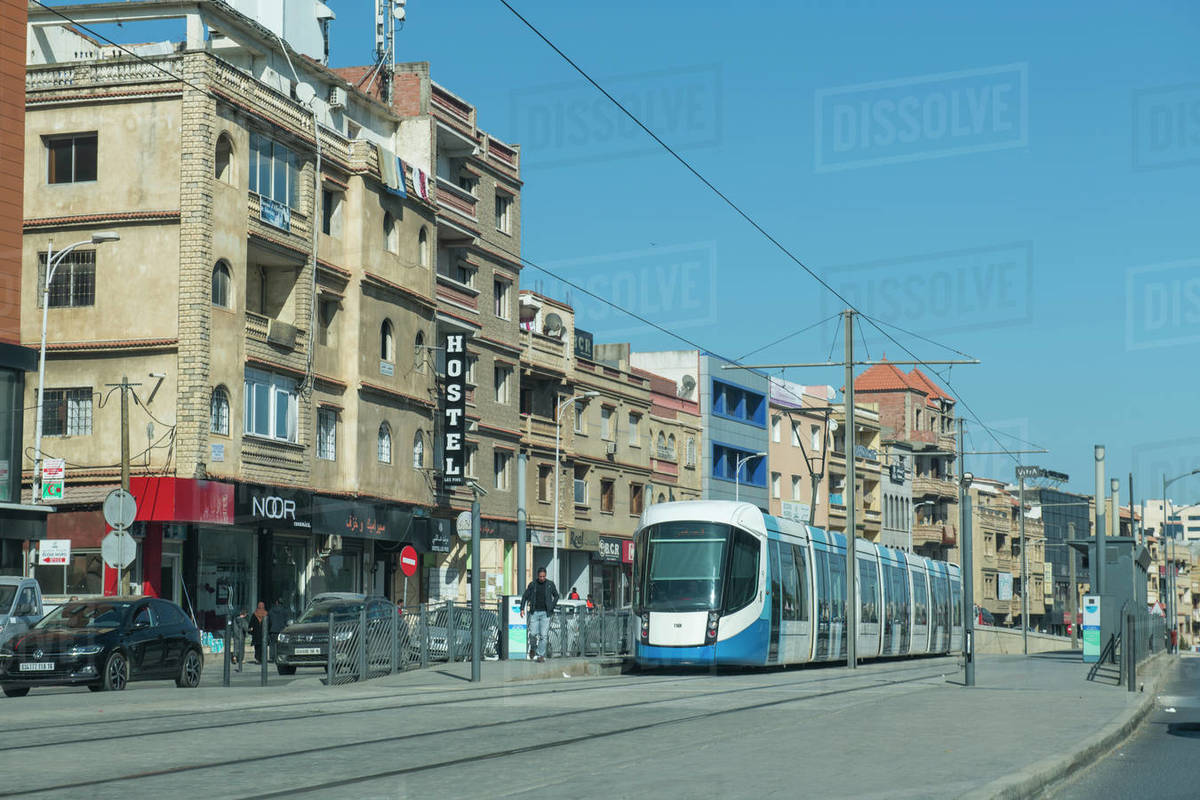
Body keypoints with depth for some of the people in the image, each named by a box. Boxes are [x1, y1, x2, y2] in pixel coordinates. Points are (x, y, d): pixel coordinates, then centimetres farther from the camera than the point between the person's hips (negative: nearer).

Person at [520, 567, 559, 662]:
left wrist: (552, 606, 0)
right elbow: (525, 596, 7)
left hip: (545, 613, -1)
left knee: (543, 635, -7)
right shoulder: (532, 584, 2)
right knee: (533, 634, -2)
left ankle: (541, 655, -2)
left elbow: (556, 596, 13)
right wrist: (522, 609, -3)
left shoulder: (550, 584, 1)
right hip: (534, 612, 1)